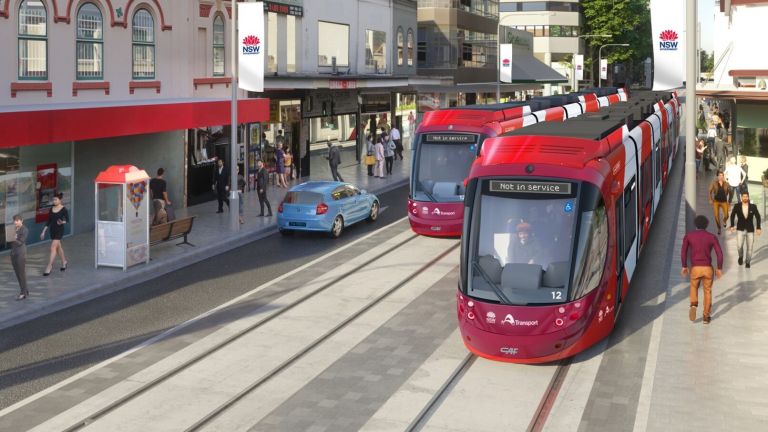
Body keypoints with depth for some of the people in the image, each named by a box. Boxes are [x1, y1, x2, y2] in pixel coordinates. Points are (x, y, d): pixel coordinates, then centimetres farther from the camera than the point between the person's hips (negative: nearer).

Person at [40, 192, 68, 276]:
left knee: (53, 248, -12)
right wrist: (43, 231, 10)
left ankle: (49, 267, -12)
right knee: (58, 247, 18)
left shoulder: (63, 209, -9)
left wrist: (62, 222, -27)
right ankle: (64, 262, 38)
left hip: (59, 230, -6)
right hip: (52, 230, 6)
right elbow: (48, 221, 11)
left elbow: (67, 220, -5)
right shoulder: (51, 209, 7)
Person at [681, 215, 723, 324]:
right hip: (708, 269, 0)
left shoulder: (688, 235, 4)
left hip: (695, 269, 0)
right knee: (707, 292, 21)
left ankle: (694, 305, -1)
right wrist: (719, 269, 8)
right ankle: (706, 317, 18)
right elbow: (720, 254, -4)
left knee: (694, 288, 27)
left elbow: (683, 252, -4)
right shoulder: (712, 237, 3)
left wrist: (684, 267, 7)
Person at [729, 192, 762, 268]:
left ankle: (747, 262, 23)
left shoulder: (753, 207, -7)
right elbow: (732, 215, 8)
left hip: (750, 230, 1)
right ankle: (741, 256, 18)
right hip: (740, 230, -1)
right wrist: (732, 226, 3)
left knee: (749, 247, 4)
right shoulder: (737, 206, -6)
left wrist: (758, 228, -6)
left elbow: (758, 217, 0)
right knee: (739, 246, -13)